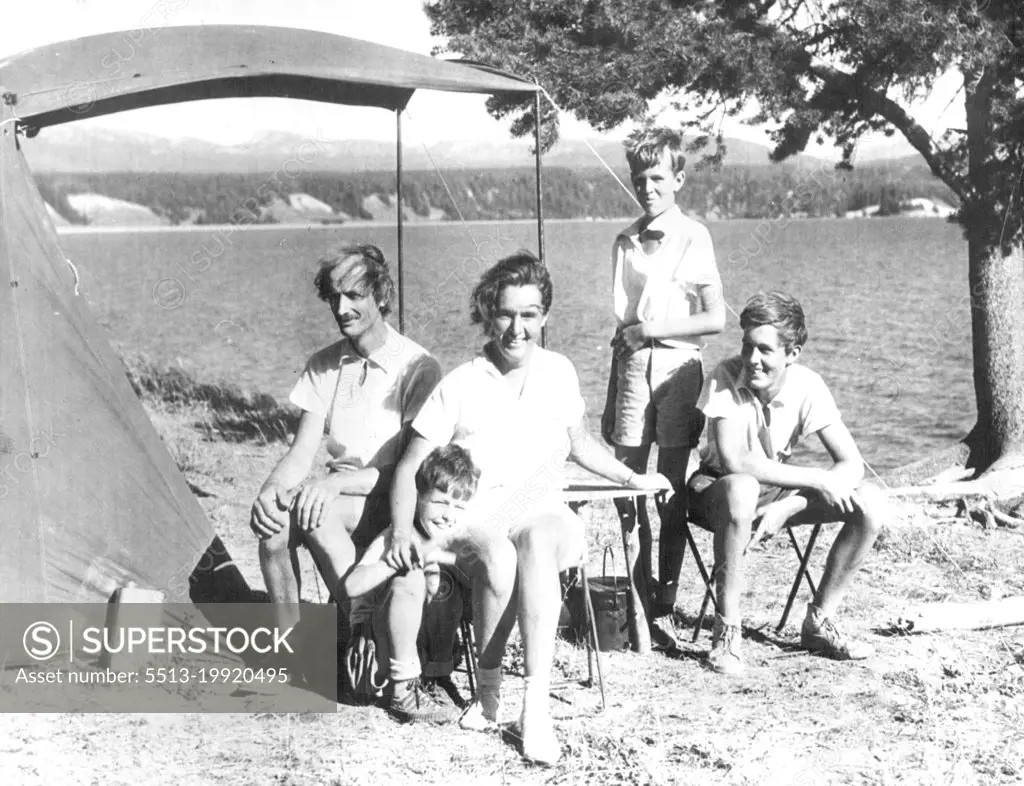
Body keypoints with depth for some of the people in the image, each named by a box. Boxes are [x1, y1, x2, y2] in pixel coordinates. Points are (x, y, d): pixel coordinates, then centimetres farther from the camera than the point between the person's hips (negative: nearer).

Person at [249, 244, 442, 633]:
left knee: (307, 509, -32)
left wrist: (335, 483, -26)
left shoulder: (418, 368, -9)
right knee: (274, 516, -26)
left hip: (394, 506, -5)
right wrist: (270, 489, -20)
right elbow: (302, 453, 3)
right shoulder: (324, 366, 8)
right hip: (337, 502, 5)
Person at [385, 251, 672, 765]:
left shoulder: (559, 373, 9)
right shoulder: (458, 386, -2)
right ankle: (488, 686, -16)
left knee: (537, 537, -36)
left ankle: (537, 702, -41)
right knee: (498, 556, -38)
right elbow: (410, 467, -1)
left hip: (543, 513, 1)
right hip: (472, 520, -1)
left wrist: (632, 479, 20)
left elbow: (579, 442, 27)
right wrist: (402, 530, -17)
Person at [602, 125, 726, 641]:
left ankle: (665, 607, 7)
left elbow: (714, 319, -4)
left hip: (677, 366, -4)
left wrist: (647, 331, -8)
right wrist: (610, 401, 13)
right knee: (625, 487, 1)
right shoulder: (626, 242, 12)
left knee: (671, 493, 0)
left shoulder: (693, 236, -1)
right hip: (633, 366, 4)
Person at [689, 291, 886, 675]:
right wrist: (817, 478, -31)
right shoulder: (726, 378, -24)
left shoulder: (807, 386, -16)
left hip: (778, 486, 4)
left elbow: (851, 464, -17)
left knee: (870, 501, -16)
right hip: (718, 486, -4)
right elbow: (733, 461, -34)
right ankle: (727, 629, -26)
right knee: (742, 489, -41)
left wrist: (787, 507, -29)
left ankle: (819, 621, -2)